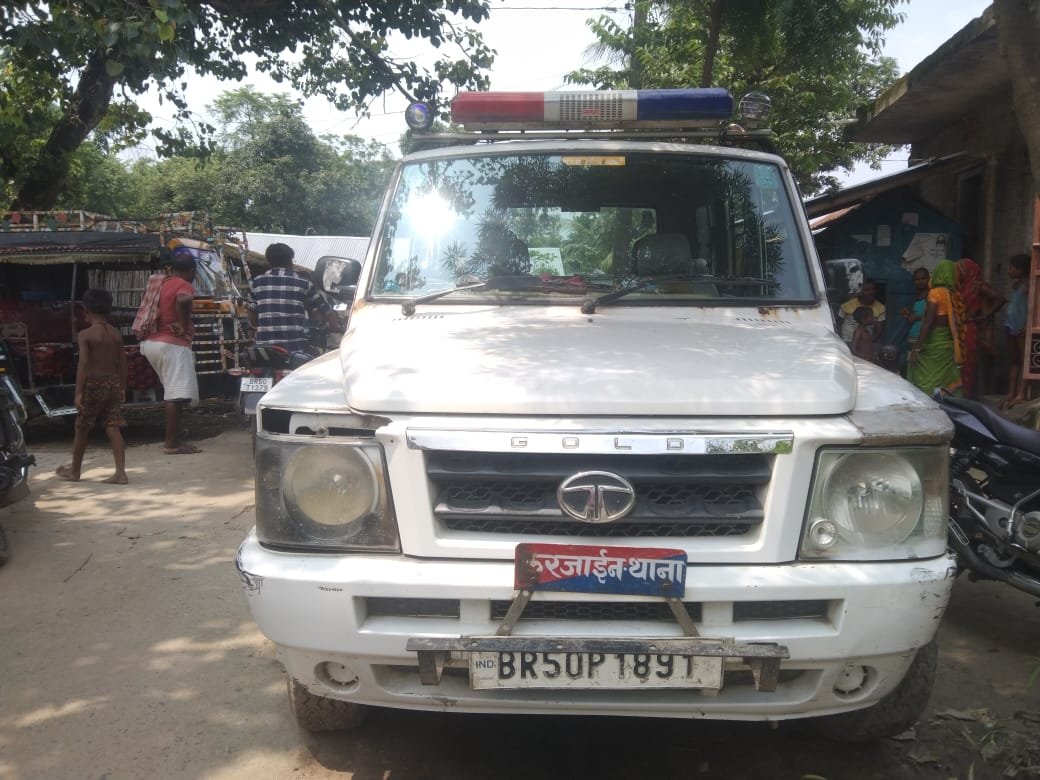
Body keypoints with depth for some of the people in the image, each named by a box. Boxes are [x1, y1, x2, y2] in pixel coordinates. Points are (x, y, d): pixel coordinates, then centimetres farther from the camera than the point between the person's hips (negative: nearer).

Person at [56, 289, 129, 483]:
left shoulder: (85, 335, -9)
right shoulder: (116, 334, 5)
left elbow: (83, 364, -15)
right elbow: (122, 363, 7)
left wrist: (78, 392, -14)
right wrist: (122, 388, 16)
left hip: (93, 384, -4)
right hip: (113, 383, 4)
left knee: (82, 429, 12)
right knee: (112, 428, 1)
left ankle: (74, 471, 26)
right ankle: (120, 472, -7)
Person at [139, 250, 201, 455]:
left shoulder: (158, 282, 15)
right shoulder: (184, 286, -11)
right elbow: (183, 300, -34)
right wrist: (184, 325, -21)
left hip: (151, 342, 9)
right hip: (172, 344, -9)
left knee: (171, 393, 16)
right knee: (176, 395, -7)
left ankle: (173, 437, 19)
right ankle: (172, 443, -7)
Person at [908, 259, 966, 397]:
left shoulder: (936, 293, -9)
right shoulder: (955, 295, 8)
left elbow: (927, 323, -14)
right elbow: (957, 324, 9)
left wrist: (916, 348, -13)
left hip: (935, 345, -7)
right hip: (950, 345, 7)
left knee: (927, 386, -5)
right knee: (947, 387, 7)